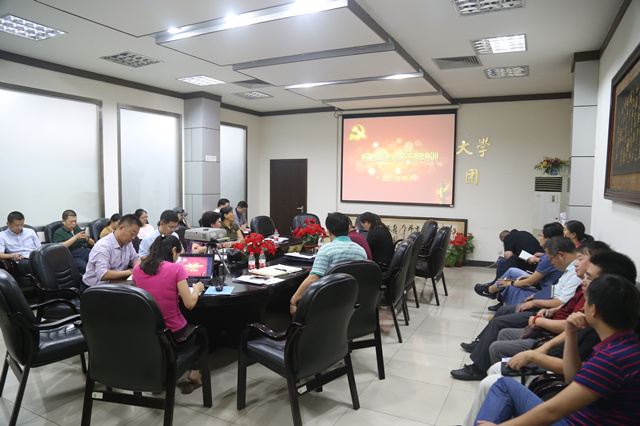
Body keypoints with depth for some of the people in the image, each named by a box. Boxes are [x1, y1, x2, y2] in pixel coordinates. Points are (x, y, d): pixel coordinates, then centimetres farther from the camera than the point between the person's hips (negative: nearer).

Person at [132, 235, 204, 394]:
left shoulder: (137, 269, -1)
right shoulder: (176, 269, -15)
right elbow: (190, 304, -15)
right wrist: (196, 289, 3)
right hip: (173, 332, -5)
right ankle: (194, 373, 15)